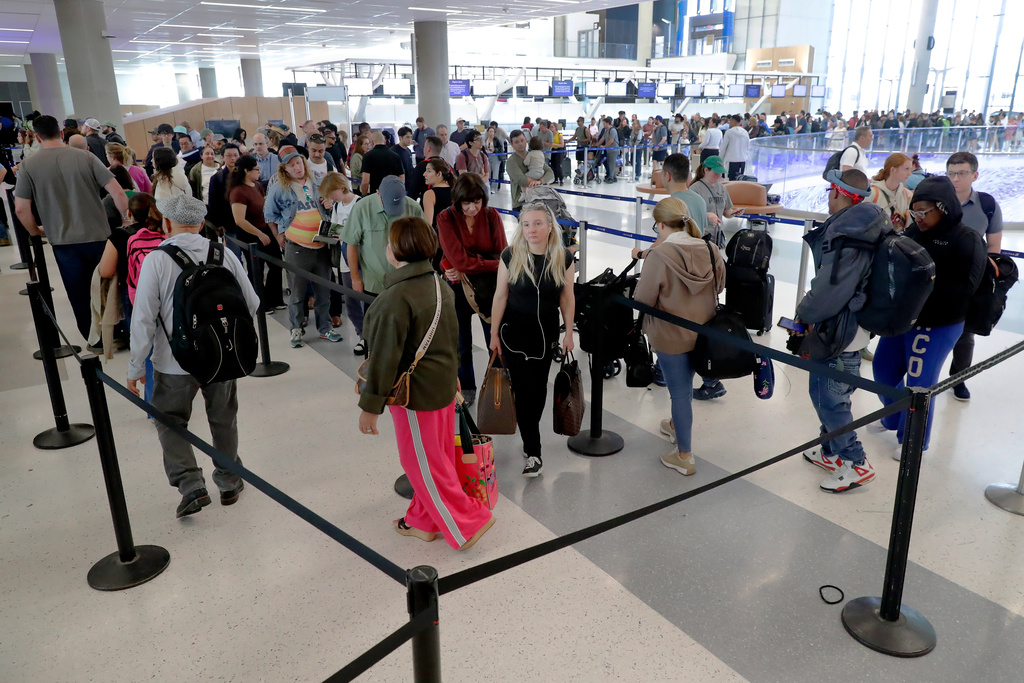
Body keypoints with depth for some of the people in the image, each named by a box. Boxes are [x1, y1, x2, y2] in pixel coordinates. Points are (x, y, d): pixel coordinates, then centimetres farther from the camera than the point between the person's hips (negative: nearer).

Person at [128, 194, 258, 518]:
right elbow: (251, 303, 1)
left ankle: (191, 486, 6)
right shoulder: (223, 253, -6)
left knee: (171, 422, 17)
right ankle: (229, 483, 33)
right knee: (223, 420, 19)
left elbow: (144, 318, -12)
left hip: (176, 362, -2)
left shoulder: (156, 260, -13)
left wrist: (135, 367, -3)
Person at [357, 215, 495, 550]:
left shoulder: (396, 298, -24)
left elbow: (385, 356, -23)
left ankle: (468, 520, 14)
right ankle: (423, 520, 35)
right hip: (443, 386, 9)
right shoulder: (438, 286, 4)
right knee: (435, 457, 19)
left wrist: (370, 405, -16)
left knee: (423, 463, 7)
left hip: (415, 394, -9)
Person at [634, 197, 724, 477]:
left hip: (671, 336, -5)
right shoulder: (710, 250, -6)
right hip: (703, 332, 6)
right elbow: (719, 286, 9)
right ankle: (678, 426, 50)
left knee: (679, 391, 7)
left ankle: (684, 456, 19)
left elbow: (643, 300, -17)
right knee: (684, 385, 26)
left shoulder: (659, 255, -22)